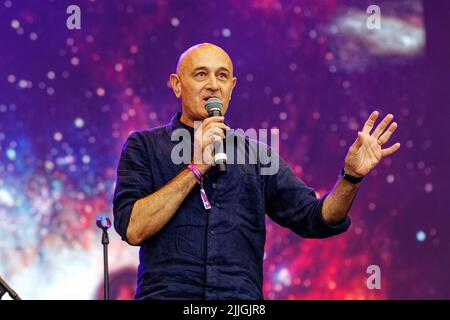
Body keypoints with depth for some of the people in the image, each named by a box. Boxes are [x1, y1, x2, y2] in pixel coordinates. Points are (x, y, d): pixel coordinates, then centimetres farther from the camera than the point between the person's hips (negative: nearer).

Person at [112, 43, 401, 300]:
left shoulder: (257, 157, 16)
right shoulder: (145, 146, 9)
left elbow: (316, 219, 9)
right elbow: (133, 228, -5)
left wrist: (351, 176, -8)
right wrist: (197, 167, -7)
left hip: (242, 299, 3)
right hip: (168, 293, -3)